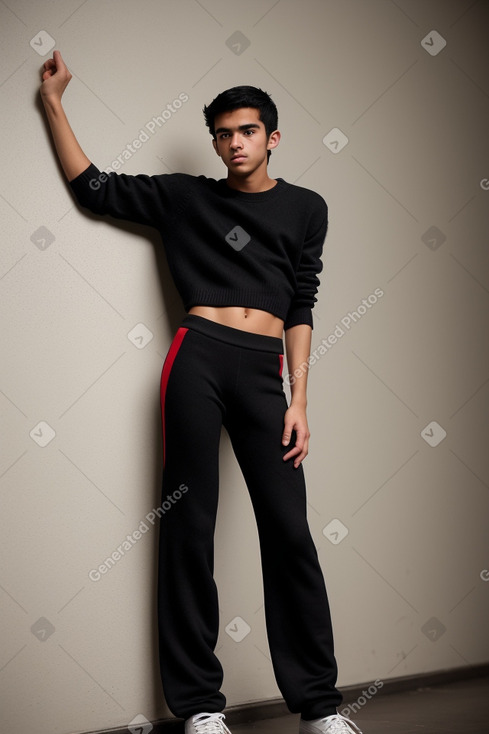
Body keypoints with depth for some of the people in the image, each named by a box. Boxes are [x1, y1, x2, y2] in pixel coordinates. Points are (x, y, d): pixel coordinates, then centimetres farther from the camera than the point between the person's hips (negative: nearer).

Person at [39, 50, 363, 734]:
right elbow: (92, 187, 16)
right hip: (199, 356, 0)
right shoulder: (185, 197, 15)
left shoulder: (306, 208, 16)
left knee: (289, 530, -4)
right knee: (190, 526, -1)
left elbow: (300, 308, 13)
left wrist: (299, 400, 5)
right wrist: (53, 99, 13)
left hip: (265, 369, 1)